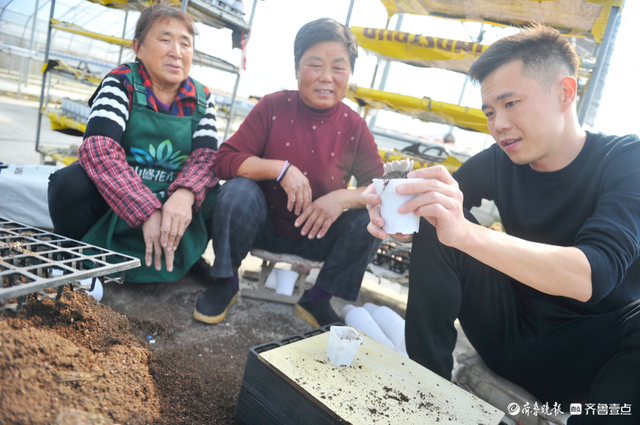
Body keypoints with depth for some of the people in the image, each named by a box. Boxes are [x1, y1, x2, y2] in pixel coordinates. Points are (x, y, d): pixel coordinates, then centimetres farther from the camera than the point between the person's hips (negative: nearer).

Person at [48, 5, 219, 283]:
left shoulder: (201, 98, 1)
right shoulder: (121, 83, -9)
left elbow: (207, 155, -10)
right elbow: (99, 147, -24)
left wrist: (185, 194, -34)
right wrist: (146, 211, -34)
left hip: (172, 206, 3)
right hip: (112, 205, -2)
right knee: (71, 183, -31)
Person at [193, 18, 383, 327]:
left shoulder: (354, 127, -6)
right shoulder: (273, 107, -10)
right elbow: (225, 160, -15)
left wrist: (344, 198, -29)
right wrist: (281, 168, -31)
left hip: (316, 235, 2)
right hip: (263, 224, -1)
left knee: (371, 219, -20)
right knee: (238, 190, -30)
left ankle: (317, 300, -1)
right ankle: (225, 283, -6)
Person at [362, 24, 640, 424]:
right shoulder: (499, 162, -3)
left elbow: (592, 275, -32)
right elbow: (435, 217, -11)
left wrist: (465, 233, -46)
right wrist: (397, 214, -36)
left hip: (590, 349, -3)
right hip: (512, 333, 4)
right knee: (433, 228, -11)